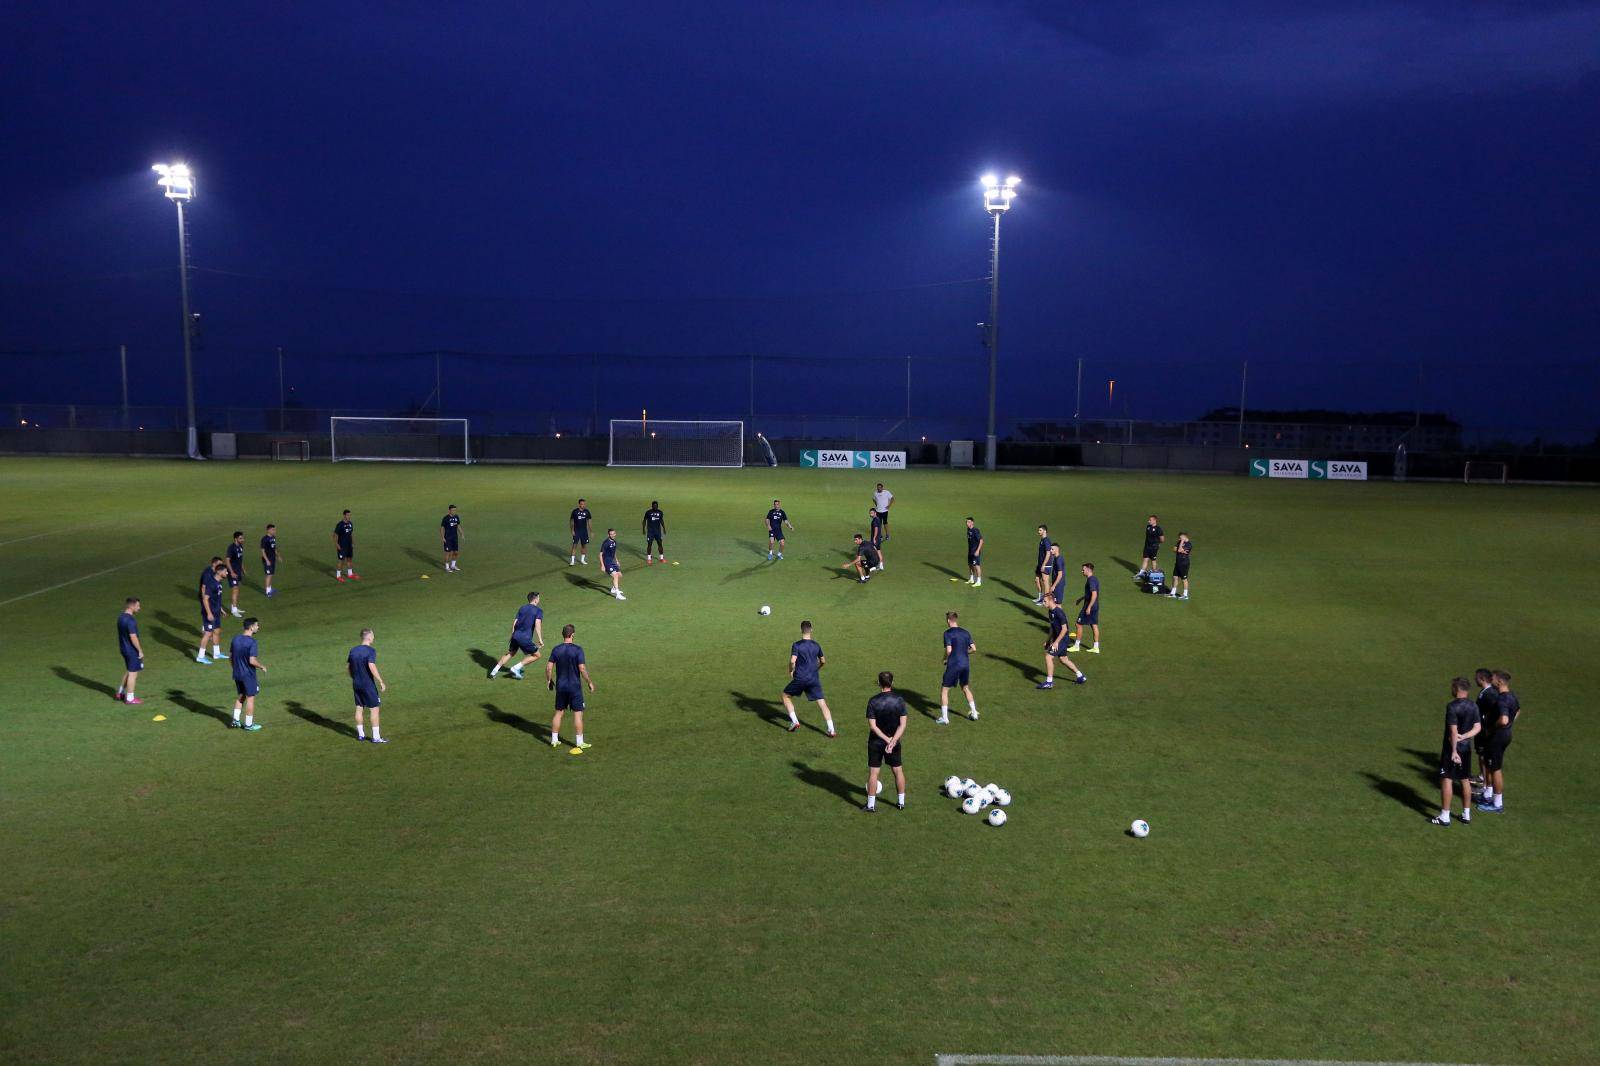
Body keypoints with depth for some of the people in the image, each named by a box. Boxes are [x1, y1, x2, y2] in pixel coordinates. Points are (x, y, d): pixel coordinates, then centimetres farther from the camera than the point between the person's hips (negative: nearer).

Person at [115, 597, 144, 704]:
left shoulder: (120, 617, 5)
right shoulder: (130, 620, -23)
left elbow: (121, 634, 14)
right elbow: (133, 637, -24)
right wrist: (140, 651, -16)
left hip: (124, 649, 9)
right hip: (132, 651, -9)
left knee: (128, 671, 23)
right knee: (133, 673, 2)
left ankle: (120, 693, 32)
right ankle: (130, 698, 10)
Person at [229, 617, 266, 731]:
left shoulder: (235, 639, 2)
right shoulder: (252, 642, -21)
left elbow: (230, 655, 11)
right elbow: (252, 661, -26)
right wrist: (262, 667, -8)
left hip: (237, 674, 7)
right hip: (248, 675, -7)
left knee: (241, 696, 21)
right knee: (250, 698, 5)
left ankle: (235, 720, 20)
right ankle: (249, 724, 12)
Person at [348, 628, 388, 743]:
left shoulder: (353, 650, 6)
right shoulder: (371, 650, -16)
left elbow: (348, 666, 14)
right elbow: (372, 667, -27)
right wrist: (381, 682, -22)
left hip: (356, 684, 7)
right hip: (368, 685, -7)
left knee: (359, 708, 15)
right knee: (374, 709, 1)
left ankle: (361, 734, 24)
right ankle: (376, 737, 2)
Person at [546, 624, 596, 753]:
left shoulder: (556, 649, -1)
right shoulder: (577, 650, -14)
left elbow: (549, 667, -1)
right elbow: (582, 669, -18)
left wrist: (549, 681, 15)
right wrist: (590, 682, -5)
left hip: (560, 686, 4)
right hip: (575, 687, -4)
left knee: (559, 712, 14)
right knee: (578, 713, 3)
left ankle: (554, 740, 20)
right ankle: (579, 743, 6)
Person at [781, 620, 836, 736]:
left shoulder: (796, 645, -7)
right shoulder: (816, 645, 7)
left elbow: (792, 661, -19)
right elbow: (823, 661, 19)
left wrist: (791, 672, 0)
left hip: (800, 678, -3)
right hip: (814, 679, 3)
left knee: (786, 696, 19)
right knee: (822, 704, 4)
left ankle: (794, 721, 9)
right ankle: (831, 730, -4)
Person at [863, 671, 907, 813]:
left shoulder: (873, 701, -15)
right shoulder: (899, 700, -9)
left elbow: (872, 725, -17)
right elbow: (902, 725, -14)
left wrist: (887, 740, -15)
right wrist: (893, 741, -18)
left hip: (876, 742, -2)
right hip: (894, 741, 2)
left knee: (873, 772, 5)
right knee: (898, 770, 16)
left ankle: (871, 805, 9)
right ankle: (901, 802, 24)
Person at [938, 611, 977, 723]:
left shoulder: (948, 633, -9)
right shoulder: (966, 633, 8)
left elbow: (949, 650, -17)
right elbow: (973, 648, 7)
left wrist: (945, 659, 1)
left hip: (953, 665, -6)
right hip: (966, 664, 6)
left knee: (944, 690, 4)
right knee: (965, 688, 25)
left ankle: (944, 718, 1)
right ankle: (974, 713, 27)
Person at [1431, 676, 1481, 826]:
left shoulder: (1452, 706, -18)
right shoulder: (1473, 706, 4)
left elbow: (1453, 731, -22)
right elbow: (1478, 728, 1)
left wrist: (1454, 750, -21)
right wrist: (1463, 737, -7)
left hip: (1452, 748, -7)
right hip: (1466, 748, 7)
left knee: (1446, 780, -1)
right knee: (1465, 780, 15)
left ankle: (1444, 817, 1)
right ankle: (1466, 815, 22)